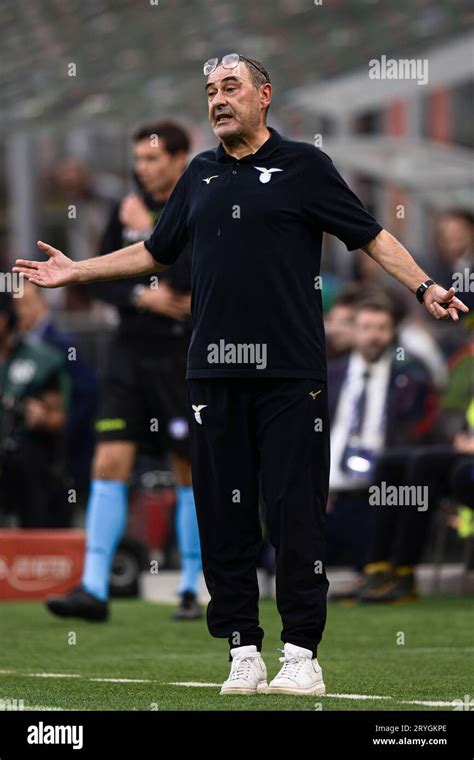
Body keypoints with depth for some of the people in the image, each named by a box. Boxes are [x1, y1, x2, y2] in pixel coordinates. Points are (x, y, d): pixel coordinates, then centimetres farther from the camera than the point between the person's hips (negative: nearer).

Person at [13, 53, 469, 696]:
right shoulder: (200, 175, 16)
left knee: (296, 515, -5)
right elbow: (156, 252, 27)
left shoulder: (303, 166, 3)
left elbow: (371, 236, 0)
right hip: (214, 373, 5)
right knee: (223, 518, 3)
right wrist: (75, 271, 26)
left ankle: (302, 655, -1)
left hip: (290, 373, -4)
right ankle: (243, 653, 10)